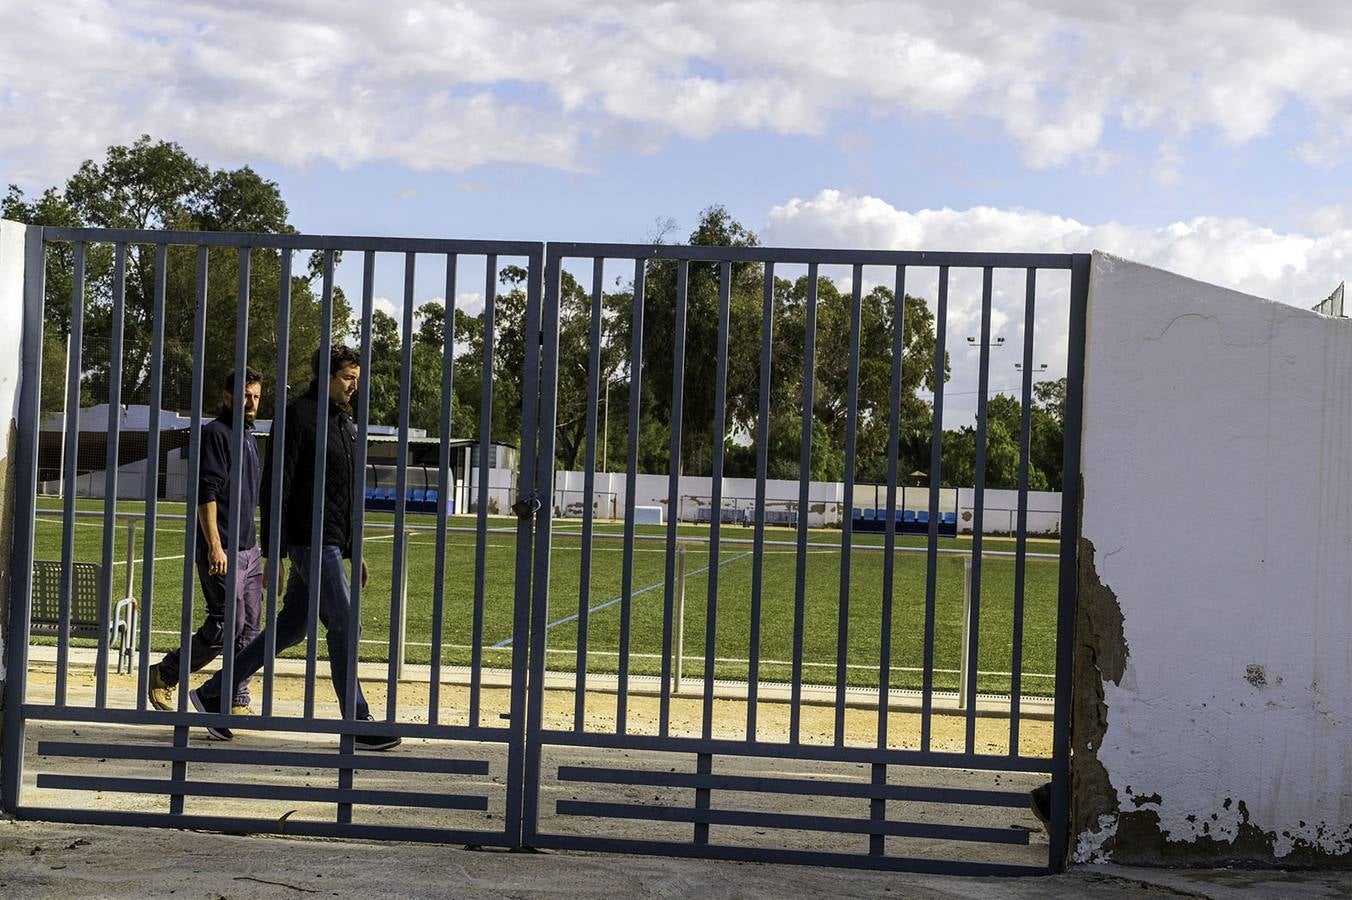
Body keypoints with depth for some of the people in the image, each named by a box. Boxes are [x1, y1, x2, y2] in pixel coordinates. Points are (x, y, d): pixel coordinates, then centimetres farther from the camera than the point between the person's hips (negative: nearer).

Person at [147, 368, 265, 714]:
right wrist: (214, 545, -23)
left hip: (248, 548, 9)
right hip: (222, 550, -9)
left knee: (248, 629, 5)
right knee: (226, 627, -10)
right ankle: (164, 676, 6)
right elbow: (206, 492, -16)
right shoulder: (215, 433, -8)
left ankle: (237, 702, 10)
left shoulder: (248, 436, 19)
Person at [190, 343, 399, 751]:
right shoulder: (299, 415, -9)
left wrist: (354, 551, 23)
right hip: (311, 539, -9)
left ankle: (213, 694, 21)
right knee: (343, 628, -8)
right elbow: (275, 486, -13)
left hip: (331, 544, 9)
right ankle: (359, 725, -2)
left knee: (289, 628, 12)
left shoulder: (343, 423, 19)